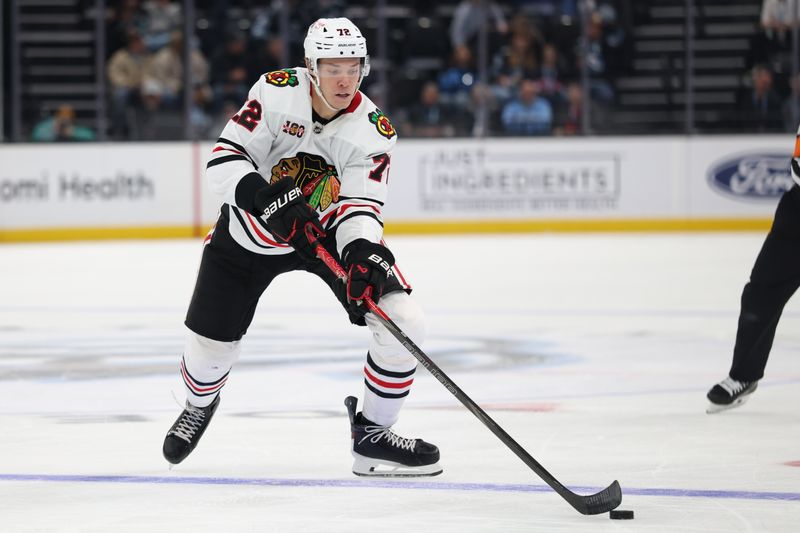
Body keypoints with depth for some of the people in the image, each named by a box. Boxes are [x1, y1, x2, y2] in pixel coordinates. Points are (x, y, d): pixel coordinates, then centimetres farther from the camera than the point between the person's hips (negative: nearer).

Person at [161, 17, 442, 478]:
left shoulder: (375, 131, -19)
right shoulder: (277, 92, -23)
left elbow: (361, 206, -23)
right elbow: (224, 161, -23)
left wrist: (364, 252, -44)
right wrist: (268, 200, -40)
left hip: (329, 231, 1)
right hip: (251, 232, -1)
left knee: (404, 325, -17)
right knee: (211, 344, 5)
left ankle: (372, 437, 1)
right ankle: (200, 405, 44)